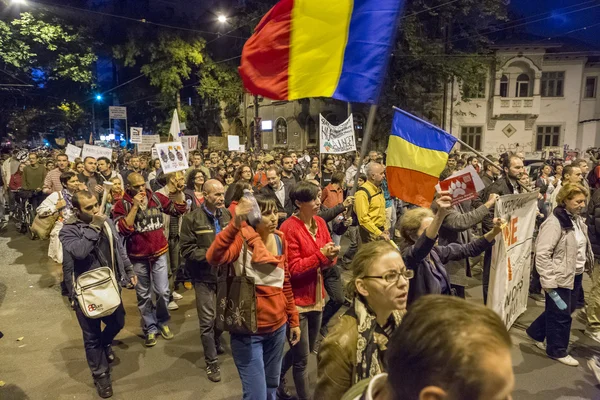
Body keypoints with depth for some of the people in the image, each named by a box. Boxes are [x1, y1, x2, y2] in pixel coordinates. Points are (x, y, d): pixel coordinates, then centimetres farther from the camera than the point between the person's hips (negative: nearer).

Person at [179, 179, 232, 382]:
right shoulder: (192, 219, -11)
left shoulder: (227, 214, 1)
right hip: (205, 276, -4)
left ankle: (216, 344, 46)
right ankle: (211, 362, 17)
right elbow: (187, 249, -12)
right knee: (208, 319, 2)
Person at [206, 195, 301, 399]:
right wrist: (235, 224, -45)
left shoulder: (279, 239, 1)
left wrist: (293, 319, 12)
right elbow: (214, 258, -37)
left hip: (277, 327, 6)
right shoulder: (242, 238, -16)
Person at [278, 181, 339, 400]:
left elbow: (328, 260, 7)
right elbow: (293, 269, -18)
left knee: (306, 350, 22)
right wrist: (320, 255, -24)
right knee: (302, 357, 5)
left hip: (317, 296, 8)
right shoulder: (289, 228, -18)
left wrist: (331, 256, -15)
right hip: (297, 299, -7)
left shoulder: (320, 223, 3)